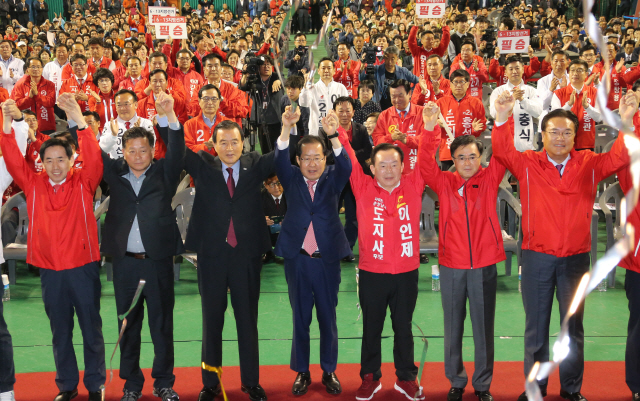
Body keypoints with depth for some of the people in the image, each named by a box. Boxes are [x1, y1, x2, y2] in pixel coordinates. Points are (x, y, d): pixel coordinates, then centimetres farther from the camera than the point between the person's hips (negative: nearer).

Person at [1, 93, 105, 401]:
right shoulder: (33, 185, 3)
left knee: (91, 329, 7)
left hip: (83, 267, -2)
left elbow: (94, 158, -20)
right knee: (60, 331, 14)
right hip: (49, 269, 2)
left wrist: (80, 122, -31)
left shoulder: (83, 183, -4)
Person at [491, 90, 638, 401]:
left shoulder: (589, 164, 1)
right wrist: (502, 121, -36)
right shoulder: (527, 163, -3)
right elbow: (503, 152, -18)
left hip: (576, 257, 1)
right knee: (536, 325, 10)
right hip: (536, 257, -1)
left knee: (574, 325, 12)